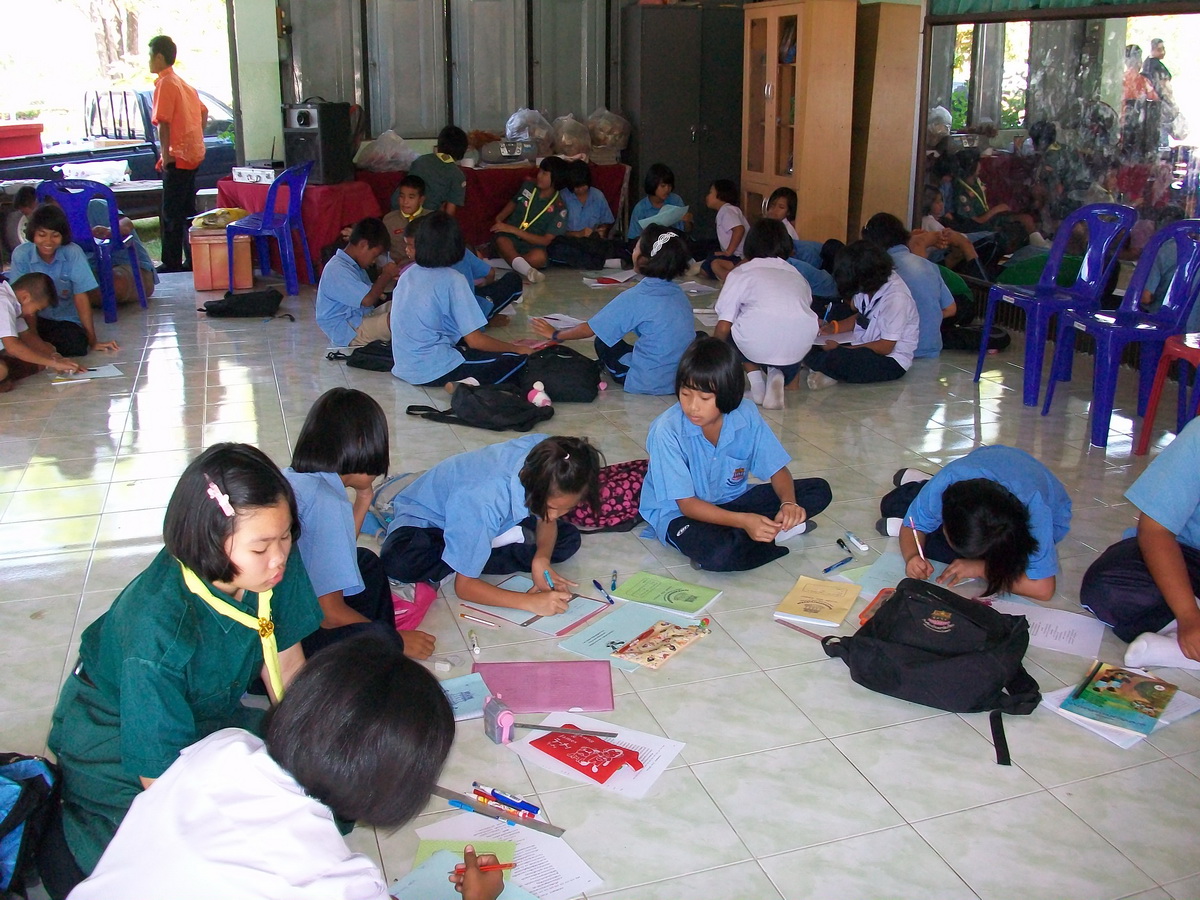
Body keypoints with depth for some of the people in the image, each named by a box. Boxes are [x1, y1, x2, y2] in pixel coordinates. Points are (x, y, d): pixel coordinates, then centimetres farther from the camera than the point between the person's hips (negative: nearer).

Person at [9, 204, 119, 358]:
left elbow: (81, 297, -12)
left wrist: (93, 341, -12)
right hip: (37, 318, 0)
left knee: (76, 345, -31)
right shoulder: (21, 255, -12)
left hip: (67, 320, 0)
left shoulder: (73, 253, -15)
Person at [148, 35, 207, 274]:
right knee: (187, 211, 13)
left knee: (172, 214, -4)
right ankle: (192, 260, 16)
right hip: (193, 154, 9)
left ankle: (172, 263, -1)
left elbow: (163, 122, -18)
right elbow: (203, 112, 23)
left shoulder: (165, 84, -11)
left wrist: (165, 154, -14)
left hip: (177, 157, -9)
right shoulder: (183, 83, 16)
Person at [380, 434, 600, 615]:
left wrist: (541, 559, -27)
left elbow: (546, 521, -7)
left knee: (569, 539, -9)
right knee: (401, 561, -39)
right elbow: (464, 586, -34)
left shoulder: (544, 459, -28)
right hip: (425, 516, -6)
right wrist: (531, 602, -43)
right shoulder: (486, 499, -43)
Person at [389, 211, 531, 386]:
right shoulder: (453, 281, -13)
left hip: (404, 368, 8)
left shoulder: (408, 274, 7)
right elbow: (475, 340, -14)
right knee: (517, 358, -1)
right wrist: (517, 348, 0)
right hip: (433, 371, -7)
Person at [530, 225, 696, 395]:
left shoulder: (635, 298, -13)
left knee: (603, 341, 11)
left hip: (648, 384, -6)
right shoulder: (678, 292, 3)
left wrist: (555, 334, 14)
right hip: (685, 379, 6)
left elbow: (589, 329, -5)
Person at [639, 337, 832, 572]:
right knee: (718, 553, -40)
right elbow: (687, 504, -23)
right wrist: (743, 521, -37)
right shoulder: (667, 431, -26)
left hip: (730, 502, 5)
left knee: (819, 491, -7)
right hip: (678, 513, -5)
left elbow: (778, 470, -4)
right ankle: (775, 535, -13)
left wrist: (789, 503, -26)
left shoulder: (746, 415, -14)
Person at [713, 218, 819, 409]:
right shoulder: (797, 275, 26)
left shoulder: (741, 272, 16)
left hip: (757, 343, -3)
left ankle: (755, 379, 10)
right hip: (799, 347, 3)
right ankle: (778, 376, 5)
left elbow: (723, 327, 9)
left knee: (730, 333, 29)